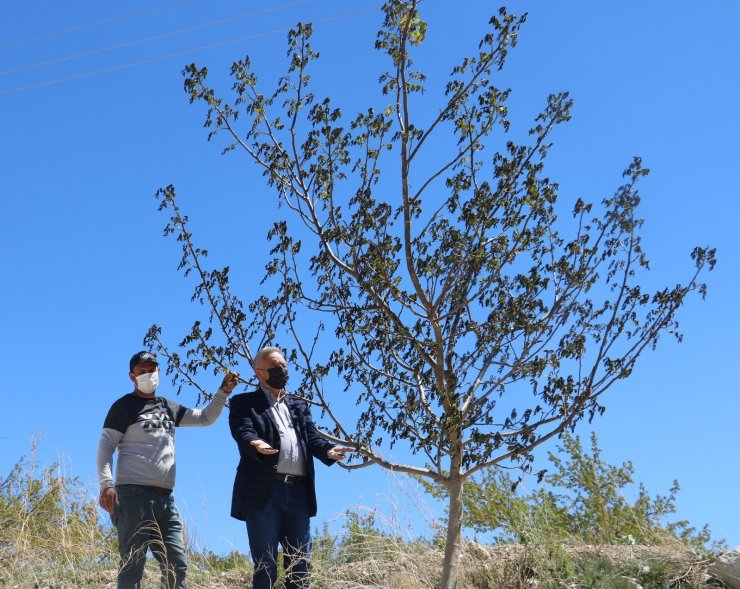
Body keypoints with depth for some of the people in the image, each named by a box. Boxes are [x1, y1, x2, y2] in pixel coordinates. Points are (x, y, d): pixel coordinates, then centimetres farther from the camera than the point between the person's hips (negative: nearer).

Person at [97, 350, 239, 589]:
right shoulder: (124, 406, 4)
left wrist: (224, 391, 11)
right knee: (133, 564, -8)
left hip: (165, 498, 6)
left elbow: (205, 418, 26)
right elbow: (106, 445, -3)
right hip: (133, 495, -6)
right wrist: (106, 483, -17)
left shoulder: (168, 407, 22)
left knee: (177, 564, 2)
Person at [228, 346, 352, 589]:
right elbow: (243, 433, -9)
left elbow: (312, 436, 9)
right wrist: (255, 444, -33)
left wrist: (328, 450, -14)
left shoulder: (299, 405, 23)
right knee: (265, 566, -3)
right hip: (264, 492, -5)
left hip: (298, 491, 5)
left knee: (300, 564, 6)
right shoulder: (244, 403, 8)